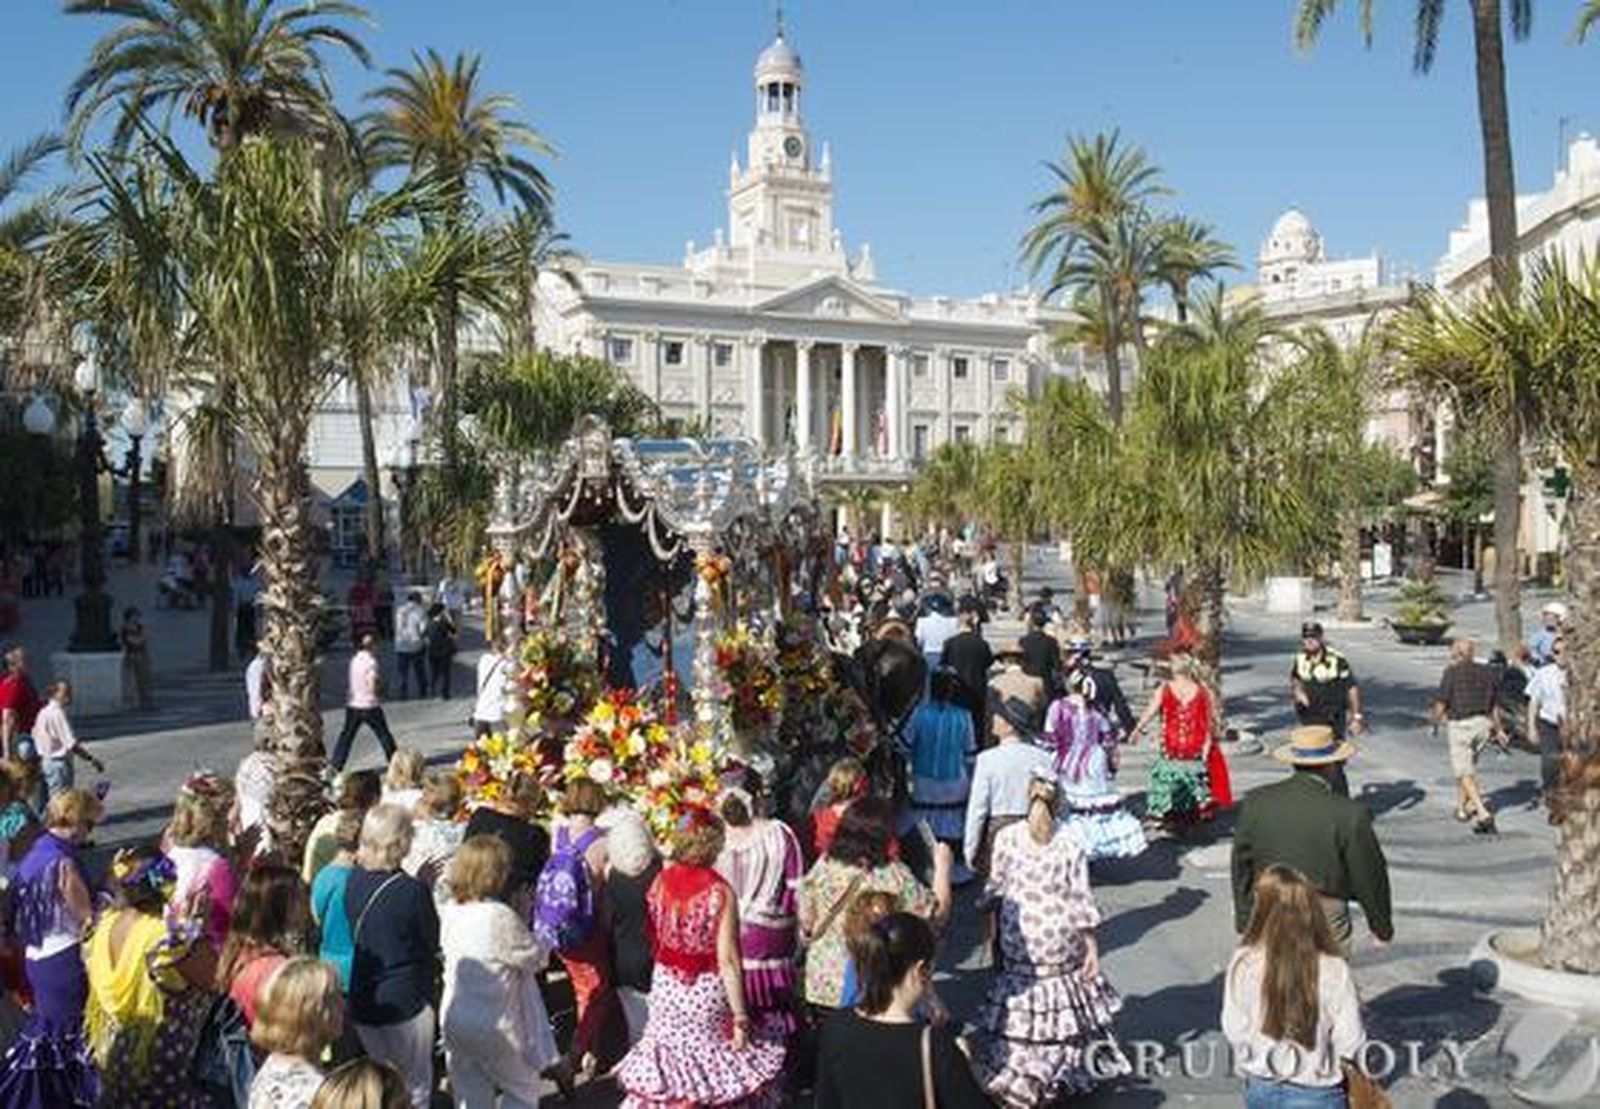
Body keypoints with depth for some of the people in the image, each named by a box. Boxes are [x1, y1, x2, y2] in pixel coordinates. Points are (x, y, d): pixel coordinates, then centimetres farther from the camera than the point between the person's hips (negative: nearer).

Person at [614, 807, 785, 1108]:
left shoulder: (660, 883, -5)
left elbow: (653, 943, 2)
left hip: (665, 989, 4)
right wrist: (740, 1017, -13)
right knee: (712, 1068, 14)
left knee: (669, 1066, 17)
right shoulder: (720, 893, -18)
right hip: (707, 993, -4)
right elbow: (728, 961, -18)